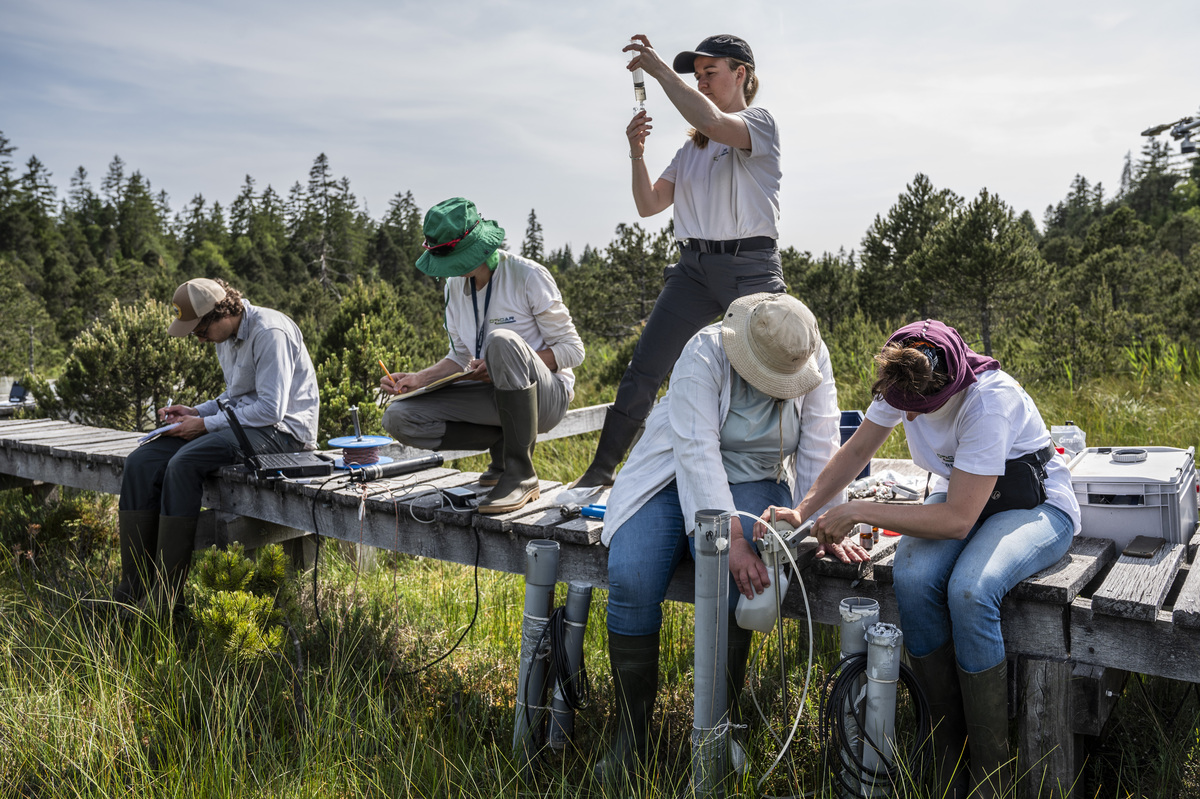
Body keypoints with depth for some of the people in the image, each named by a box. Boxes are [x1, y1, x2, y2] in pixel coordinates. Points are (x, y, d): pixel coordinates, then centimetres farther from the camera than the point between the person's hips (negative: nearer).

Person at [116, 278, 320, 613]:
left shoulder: (269, 332, -16)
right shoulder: (226, 336, 14)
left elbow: (270, 409, -22)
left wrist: (205, 424, -15)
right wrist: (194, 412, 7)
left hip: (281, 429, -9)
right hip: (242, 422, 9)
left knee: (184, 463, -30)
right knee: (141, 462, -7)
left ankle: (167, 597, -21)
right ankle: (134, 588, -6)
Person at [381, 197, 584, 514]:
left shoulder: (528, 276, -11)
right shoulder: (455, 285, 8)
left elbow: (572, 349, -10)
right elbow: (460, 357, 16)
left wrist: (506, 363, -21)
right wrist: (418, 379, -3)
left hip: (546, 395, -6)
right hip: (492, 393, 6)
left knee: (502, 340, -39)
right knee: (398, 418, -11)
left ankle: (521, 474, -29)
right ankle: (504, 444, -3)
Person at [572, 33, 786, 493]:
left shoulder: (759, 123, 0)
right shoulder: (692, 146, 20)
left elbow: (712, 122, -23)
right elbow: (649, 205, 14)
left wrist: (660, 69, -16)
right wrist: (637, 153, -2)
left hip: (750, 268, -5)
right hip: (694, 266, 5)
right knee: (642, 372, -2)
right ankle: (600, 471, 3)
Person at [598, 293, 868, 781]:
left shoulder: (813, 362, -9)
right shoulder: (705, 353, -20)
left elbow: (819, 453, -6)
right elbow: (698, 451, -27)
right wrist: (732, 539, -34)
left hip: (752, 483, 1)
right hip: (679, 479, -1)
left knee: (729, 582, -29)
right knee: (630, 581, -24)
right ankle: (631, 731, -5)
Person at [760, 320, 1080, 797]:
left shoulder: (989, 402, -33)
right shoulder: (903, 380, -13)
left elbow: (958, 520, -32)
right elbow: (857, 451, 2)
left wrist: (860, 512, -27)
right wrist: (802, 511, -10)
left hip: (1033, 505, -5)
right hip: (958, 495, 5)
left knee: (969, 590, -36)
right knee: (913, 578, -28)